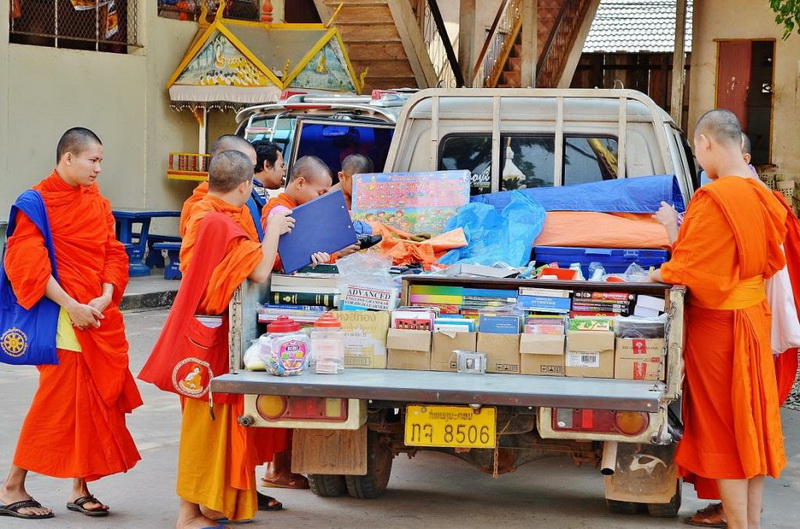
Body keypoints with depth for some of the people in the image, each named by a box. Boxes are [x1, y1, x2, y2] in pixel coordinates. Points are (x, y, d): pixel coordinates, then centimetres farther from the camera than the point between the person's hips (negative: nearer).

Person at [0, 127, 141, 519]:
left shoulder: (97, 203, 13)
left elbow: (113, 252, 12)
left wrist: (105, 298, -7)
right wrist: (71, 306, -18)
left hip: (100, 316, 7)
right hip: (63, 319, -7)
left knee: (96, 398, 7)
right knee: (59, 399, -7)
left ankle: (80, 488, 17)